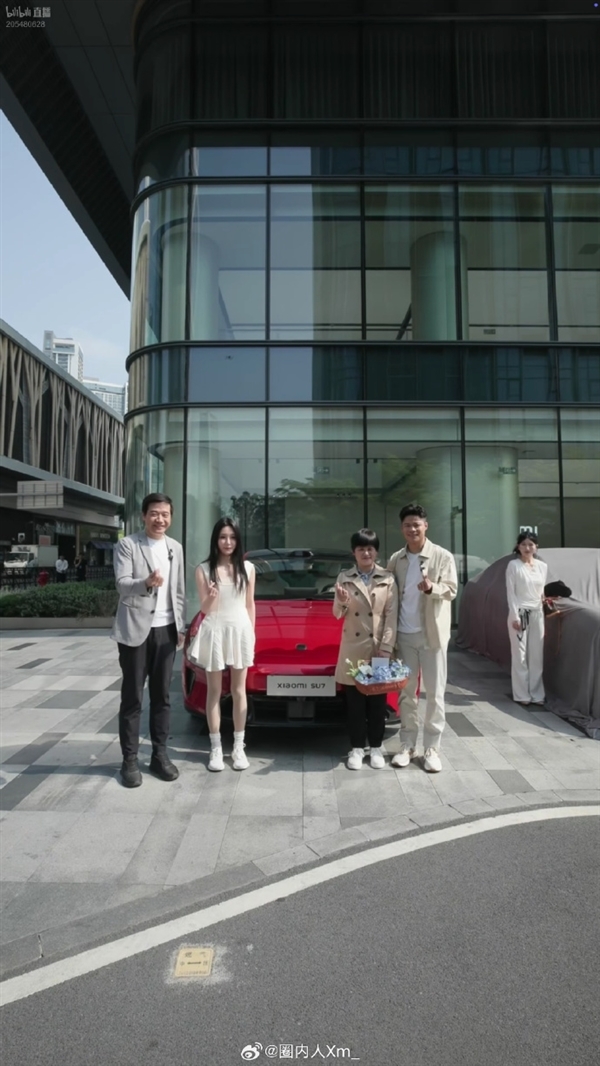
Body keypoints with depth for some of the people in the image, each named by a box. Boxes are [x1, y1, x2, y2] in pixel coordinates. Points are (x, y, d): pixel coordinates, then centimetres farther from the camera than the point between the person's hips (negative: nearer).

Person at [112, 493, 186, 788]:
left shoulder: (175, 548, 11)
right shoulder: (127, 545, -5)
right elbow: (122, 584, -17)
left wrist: (181, 627, 10)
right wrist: (146, 583, -36)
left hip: (166, 629, 4)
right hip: (135, 630, -4)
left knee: (162, 696, 10)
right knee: (132, 697, 3)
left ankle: (160, 754, 21)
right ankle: (130, 760, 13)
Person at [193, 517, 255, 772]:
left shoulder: (247, 568, 2)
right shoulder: (204, 569, -3)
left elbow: (250, 605, 9)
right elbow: (204, 609, -5)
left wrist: (251, 633, 6)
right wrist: (212, 597, -26)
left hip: (240, 630, 1)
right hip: (214, 631, -1)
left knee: (239, 690, 8)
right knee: (214, 691, 6)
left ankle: (239, 747, 16)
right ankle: (216, 749, 14)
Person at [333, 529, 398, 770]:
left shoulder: (388, 579, 2)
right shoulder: (344, 578, 3)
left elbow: (392, 616, -2)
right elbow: (337, 614, 1)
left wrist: (386, 648, -10)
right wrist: (341, 603, -23)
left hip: (379, 648, 0)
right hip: (353, 648, 0)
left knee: (378, 701, 8)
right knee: (355, 702, 7)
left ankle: (376, 748, 21)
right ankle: (357, 748, 18)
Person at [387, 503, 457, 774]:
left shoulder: (442, 556, -6)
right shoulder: (395, 560, 4)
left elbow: (451, 590, -8)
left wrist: (432, 588, -29)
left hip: (432, 634, -3)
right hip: (404, 635, 3)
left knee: (434, 693, 4)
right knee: (406, 693, 10)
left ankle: (432, 748, 14)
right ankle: (407, 745, 21)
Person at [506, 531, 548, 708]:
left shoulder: (543, 566, 9)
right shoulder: (514, 565, -4)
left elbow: (541, 591, 17)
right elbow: (510, 592, -7)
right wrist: (515, 616, -13)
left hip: (537, 614, 4)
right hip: (520, 613, -4)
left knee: (537, 656, 6)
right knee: (520, 655, 0)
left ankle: (536, 694, 14)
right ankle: (522, 695, 9)